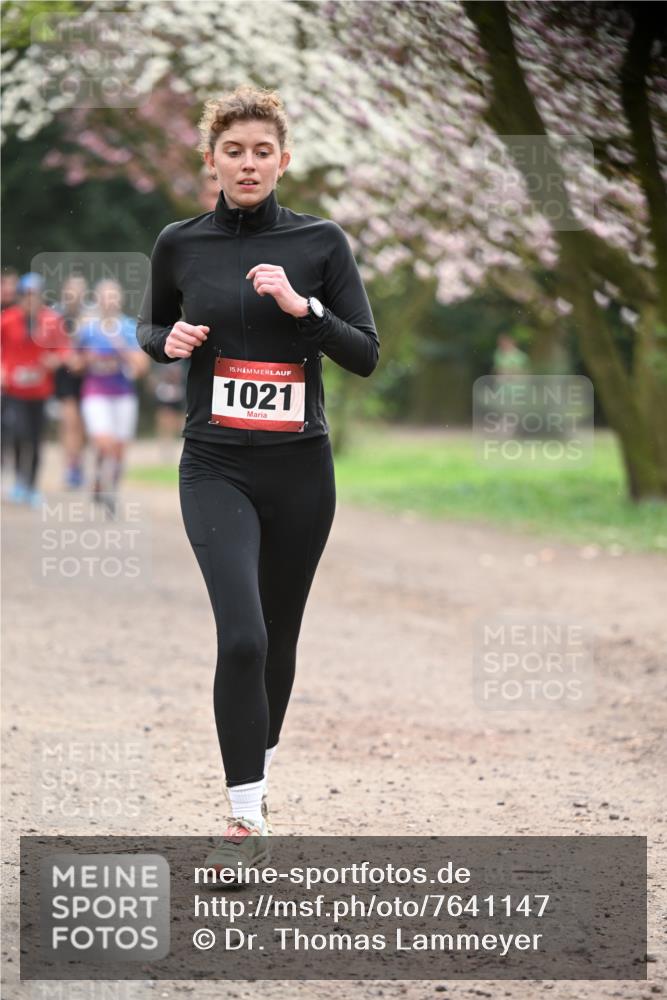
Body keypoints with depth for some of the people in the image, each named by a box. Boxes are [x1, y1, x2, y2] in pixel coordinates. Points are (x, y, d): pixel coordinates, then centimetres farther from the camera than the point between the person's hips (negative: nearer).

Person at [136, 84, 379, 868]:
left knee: (279, 636, 14)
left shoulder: (320, 242, -1)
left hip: (300, 469, 1)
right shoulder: (179, 245, 2)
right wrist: (169, 339, -5)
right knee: (242, 635, -18)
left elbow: (365, 354, -2)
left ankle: (258, 771, 38)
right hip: (216, 469, -1)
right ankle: (246, 819, -14)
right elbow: (151, 328, 18)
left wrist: (303, 306, -17)